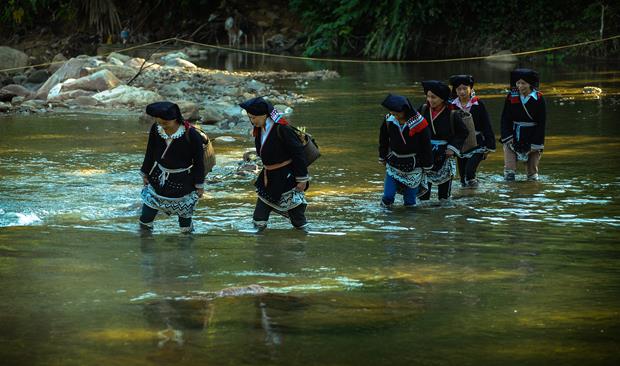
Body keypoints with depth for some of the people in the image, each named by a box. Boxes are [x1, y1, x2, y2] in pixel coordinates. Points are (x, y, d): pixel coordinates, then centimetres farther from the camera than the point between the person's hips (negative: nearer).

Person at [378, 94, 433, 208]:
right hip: (393, 163, 3)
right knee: (388, 195, -3)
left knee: (410, 196, 4)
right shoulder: (389, 120, -9)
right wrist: (383, 157, 16)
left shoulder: (418, 122, -20)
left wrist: (427, 164, -3)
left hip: (413, 165, -2)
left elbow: (426, 145, -9)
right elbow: (383, 140, 9)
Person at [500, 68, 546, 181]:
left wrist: (534, 144, -11)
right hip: (513, 138, 1)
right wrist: (509, 139, -9)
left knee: (532, 172, 4)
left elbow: (541, 124, -6)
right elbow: (505, 119, 1)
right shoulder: (511, 97, -1)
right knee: (509, 171, -10)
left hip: (532, 139, -1)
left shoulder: (538, 99, -7)